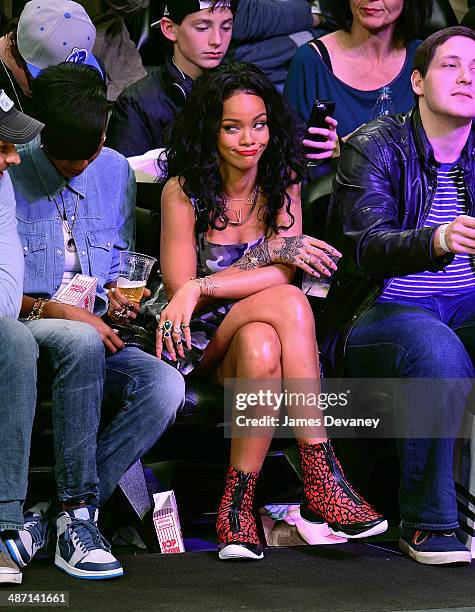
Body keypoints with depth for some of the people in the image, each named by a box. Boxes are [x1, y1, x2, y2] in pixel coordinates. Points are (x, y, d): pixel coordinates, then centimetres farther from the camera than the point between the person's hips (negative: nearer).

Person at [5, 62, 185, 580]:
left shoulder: (115, 172, 11)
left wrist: (115, 297, -3)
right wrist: (58, 311, -18)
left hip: (92, 335, 5)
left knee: (165, 386, -26)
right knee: (80, 341, -40)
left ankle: (58, 519, -23)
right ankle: (76, 517, -32)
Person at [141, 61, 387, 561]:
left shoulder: (282, 182, 1)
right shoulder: (183, 192, -9)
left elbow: (285, 273, -12)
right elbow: (179, 289, -12)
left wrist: (201, 288, -25)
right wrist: (271, 251, -18)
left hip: (253, 330, 3)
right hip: (196, 340, -3)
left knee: (262, 347, -36)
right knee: (290, 304, -32)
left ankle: (237, 509, -31)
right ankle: (321, 481, -34)